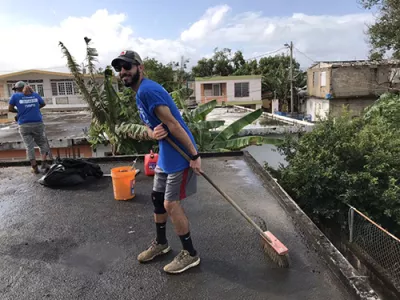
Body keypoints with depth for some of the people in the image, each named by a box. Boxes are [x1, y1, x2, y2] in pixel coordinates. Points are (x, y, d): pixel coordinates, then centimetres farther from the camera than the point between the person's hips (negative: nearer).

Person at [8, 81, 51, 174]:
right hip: (38, 123, 1)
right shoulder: (35, 94, 9)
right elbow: (43, 104, 25)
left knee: (29, 147, 5)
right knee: (42, 143, 14)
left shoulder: (15, 96, 2)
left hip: (24, 125, -1)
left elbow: (10, 109, 7)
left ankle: (35, 168, 3)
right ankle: (44, 163, -1)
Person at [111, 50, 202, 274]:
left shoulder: (147, 90, -20)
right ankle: (161, 243, 37)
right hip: (166, 154, 10)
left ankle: (191, 254, 14)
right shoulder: (141, 93, 13)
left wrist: (194, 155, -24)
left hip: (180, 155, -10)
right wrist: (154, 133, -12)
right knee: (157, 198, 17)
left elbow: (173, 124, -24)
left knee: (171, 204, -4)